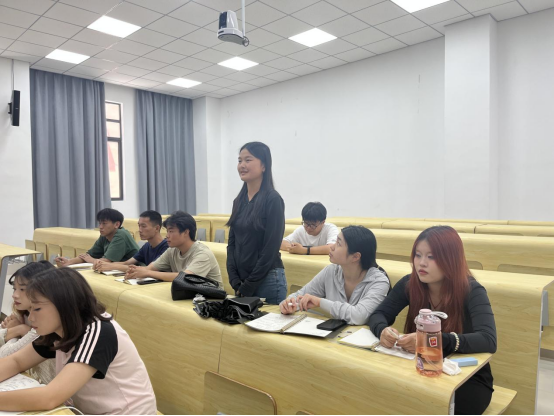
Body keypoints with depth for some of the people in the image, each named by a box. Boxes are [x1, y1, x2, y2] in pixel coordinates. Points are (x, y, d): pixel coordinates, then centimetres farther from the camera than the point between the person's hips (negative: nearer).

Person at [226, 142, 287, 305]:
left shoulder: (273, 200, -12)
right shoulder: (239, 201, 8)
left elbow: (271, 249, -15)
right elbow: (232, 243, 9)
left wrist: (249, 285, -12)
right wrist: (235, 281, -2)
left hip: (267, 280, -6)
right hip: (242, 280, 7)